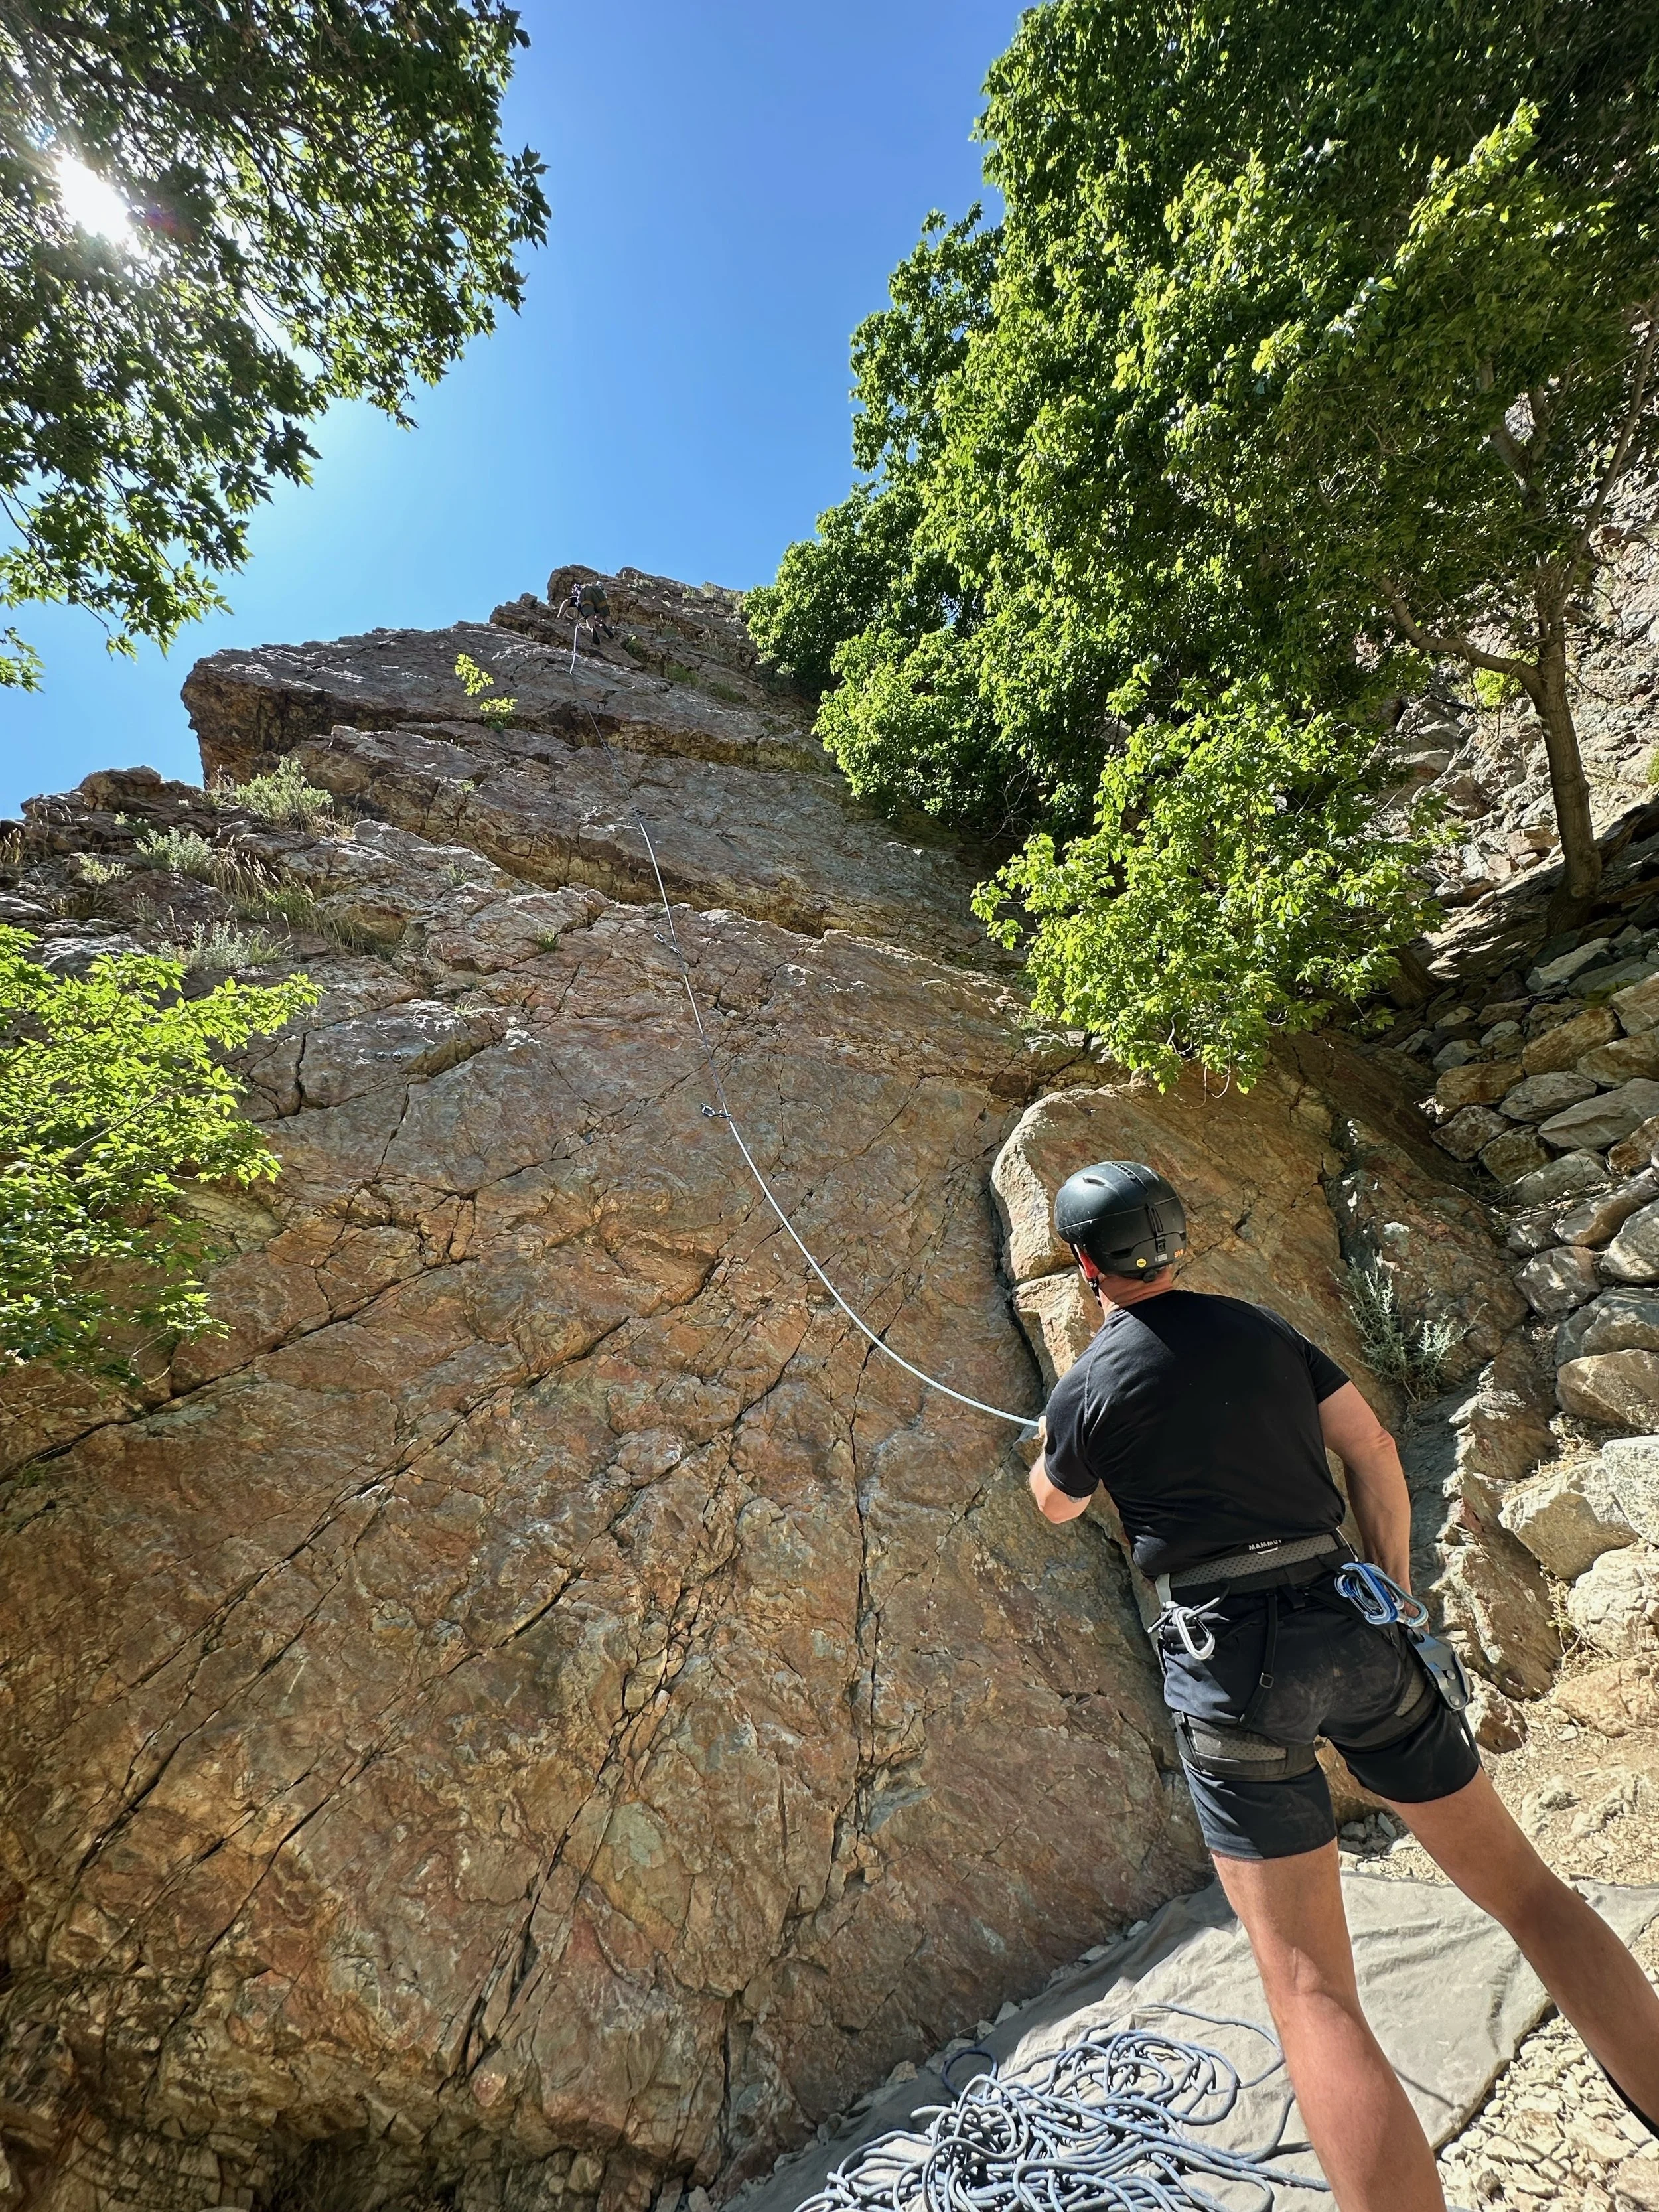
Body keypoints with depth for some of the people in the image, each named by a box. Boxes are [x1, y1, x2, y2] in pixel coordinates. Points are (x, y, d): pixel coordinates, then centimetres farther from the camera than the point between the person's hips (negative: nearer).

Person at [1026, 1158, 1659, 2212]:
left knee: (1309, 1985, 3)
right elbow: (1376, 1453, 7)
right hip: (1349, 1623, 5)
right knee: (1525, 1886, 19)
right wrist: (1393, 1591, 16)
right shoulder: (1263, 1327, 6)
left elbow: (1057, 1506, 13)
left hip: (1232, 1658, -4)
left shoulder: (1088, 1386, -6)